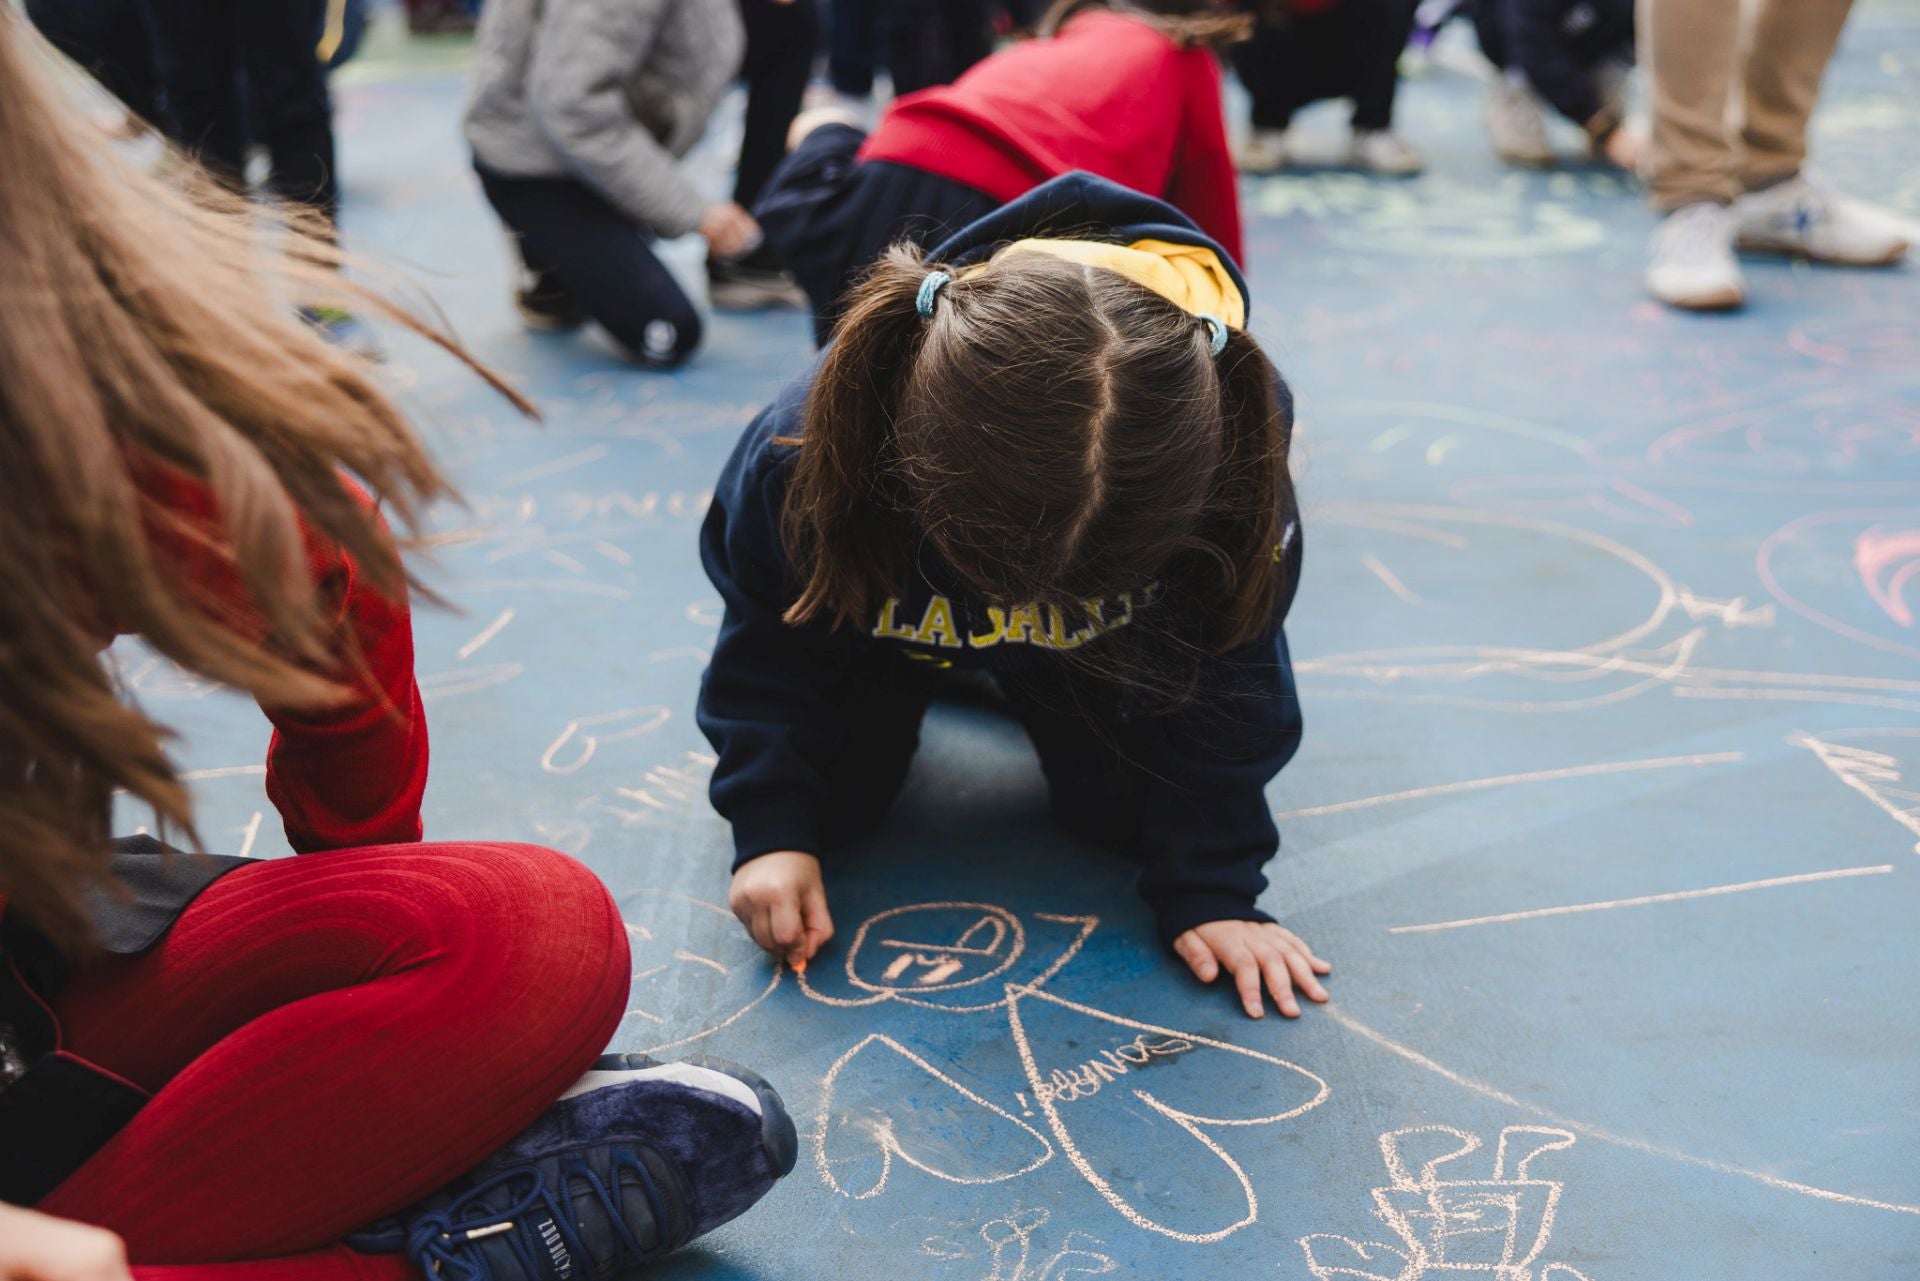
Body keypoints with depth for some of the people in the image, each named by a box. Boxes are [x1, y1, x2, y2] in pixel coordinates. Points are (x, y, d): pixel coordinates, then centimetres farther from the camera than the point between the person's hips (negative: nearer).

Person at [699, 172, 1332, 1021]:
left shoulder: (1232, 470, -42)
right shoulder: (802, 457, -42)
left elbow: (1225, 686, -25)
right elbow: (769, 651, -21)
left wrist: (1211, 890, -26)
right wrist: (772, 832, -28)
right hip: (877, 605, 0)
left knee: (1124, 807, -8)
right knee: (827, 796, -9)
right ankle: (903, 691, 26)